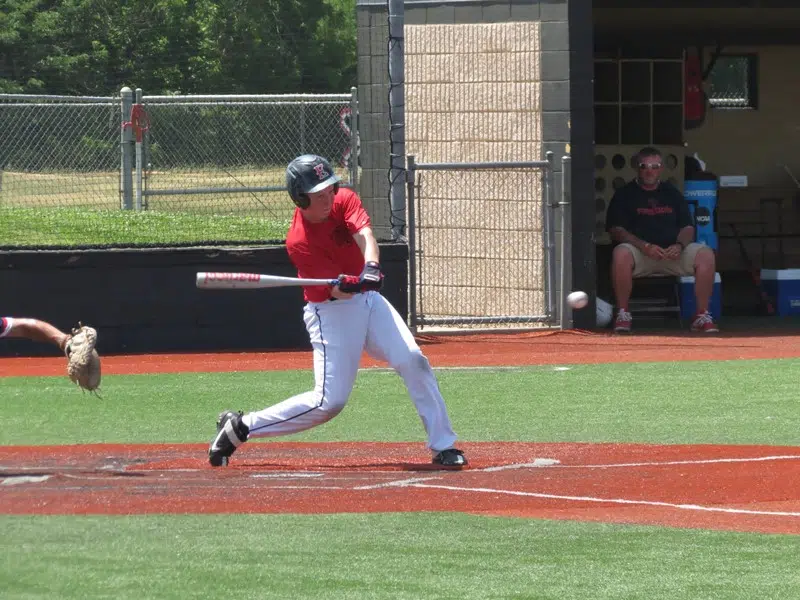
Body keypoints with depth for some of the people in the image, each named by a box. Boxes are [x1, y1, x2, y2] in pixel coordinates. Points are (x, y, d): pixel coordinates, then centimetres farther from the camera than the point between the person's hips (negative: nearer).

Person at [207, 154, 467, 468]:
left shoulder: (344, 200, -6)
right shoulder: (299, 241, -21)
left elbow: (365, 236, -25)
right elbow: (336, 290, -25)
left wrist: (371, 267, -45)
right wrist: (349, 283, -48)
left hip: (369, 300, 6)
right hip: (331, 313, -6)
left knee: (413, 360, -12)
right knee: (329, 401, -10)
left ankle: (442, 446, -6)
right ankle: (240, 427, 2)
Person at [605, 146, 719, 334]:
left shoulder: (672, 193, 20)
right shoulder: (624, 195, 10)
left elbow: (687, 227, 14)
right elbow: (616, 230, -3)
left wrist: (680, 245, -10)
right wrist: (645, 246, -18)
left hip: (672, 253, 3)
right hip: (641, 254, -3)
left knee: (706, 255, -25)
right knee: (621, 254, -38)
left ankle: (702, 315, -17)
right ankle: (623, 314, -24)